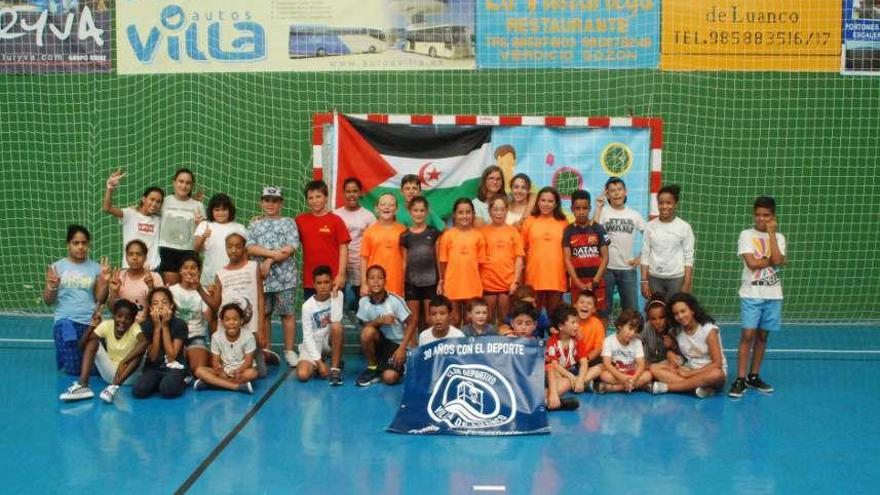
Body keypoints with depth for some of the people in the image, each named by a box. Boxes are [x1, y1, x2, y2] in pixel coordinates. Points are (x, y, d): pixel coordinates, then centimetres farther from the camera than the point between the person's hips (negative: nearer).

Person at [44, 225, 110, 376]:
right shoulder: (56, 267, 2)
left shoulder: (96, 268, 4)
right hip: (65, 321, -1)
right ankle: (65, 354, 27)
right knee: (74, 370, -7)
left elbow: (99, 300, 5)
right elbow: (48, 301, 3)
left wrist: (104, 282, -10)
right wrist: (52, 287, -16)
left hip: (90, 322, 1)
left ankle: (84, 354, 30)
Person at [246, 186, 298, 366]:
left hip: (284, 276, -2)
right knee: (263, 313, 8)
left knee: (287, 313, 1)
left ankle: (289, 351, 8)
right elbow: (250, 248, -2)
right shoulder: (254, 224, 12)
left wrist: (268, 261, -12)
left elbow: (290, 248, -7)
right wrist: (273, 253, -15)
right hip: (260, 276, 2)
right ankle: (265, 350, 17)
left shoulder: (288, 222, 6)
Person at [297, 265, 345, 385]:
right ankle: (316, 365, 14)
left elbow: (336, 320, -24)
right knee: (302, 375, -25)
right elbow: (307, 337, -13)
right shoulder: (307, 306, -13)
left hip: (330, 340, 1)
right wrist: (319, 361, -20)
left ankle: (335, 367, -18)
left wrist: (335, 296, -24)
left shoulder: (338, 295, -9)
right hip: (313, 344, 0)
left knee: (336, 326, -33)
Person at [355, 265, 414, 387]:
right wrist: (378, 321, -23)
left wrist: (402, 348, -18)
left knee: (390, 378, -25)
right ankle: (372, 367, -8)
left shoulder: (395, 300, -18)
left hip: (396, 343, -3)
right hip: (379, 341, 3)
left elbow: (411, 324, -11)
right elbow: (364, 327, -2)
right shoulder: (363, 302, -9)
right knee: (367, 332, -32)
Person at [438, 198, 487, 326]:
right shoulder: (448, 235, -1)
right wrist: (442, 282, 2)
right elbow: (443, 261, 2)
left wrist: (479, 281, 0)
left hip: (473, 285, 0)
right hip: (453, 284, 0)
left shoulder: (478, 235, 0)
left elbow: (481, 261, 3)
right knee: (455, 319, 11)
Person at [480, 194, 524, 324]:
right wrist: (478, 282, -2)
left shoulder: (513, 231, 2)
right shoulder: (483, 231, 1)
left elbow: (519, 258, 1)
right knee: (489, 317, 8)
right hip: (488, 282, 0)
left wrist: (516, 281, -5)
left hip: (508, 282, 0)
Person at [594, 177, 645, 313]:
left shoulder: (634, 215, 7)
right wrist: (598, 207, -15)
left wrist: (641, 257, 2)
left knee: (631, 309, 8)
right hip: (606, 268, -2)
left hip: (628, 269, 3)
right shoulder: (603, 212, -1)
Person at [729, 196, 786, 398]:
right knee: (748, 335, -9)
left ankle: (754, 377, 19)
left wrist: (771, 233, -9)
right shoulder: (746, 235, -2)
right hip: (751, 294, -3)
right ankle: (740, 380, -6)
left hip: (773, 295, 3)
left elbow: (777, 260, -12)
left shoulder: (779, 237, 7)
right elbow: (752, 263, -14)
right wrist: (771, 260, -5)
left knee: (762, 336, 9)